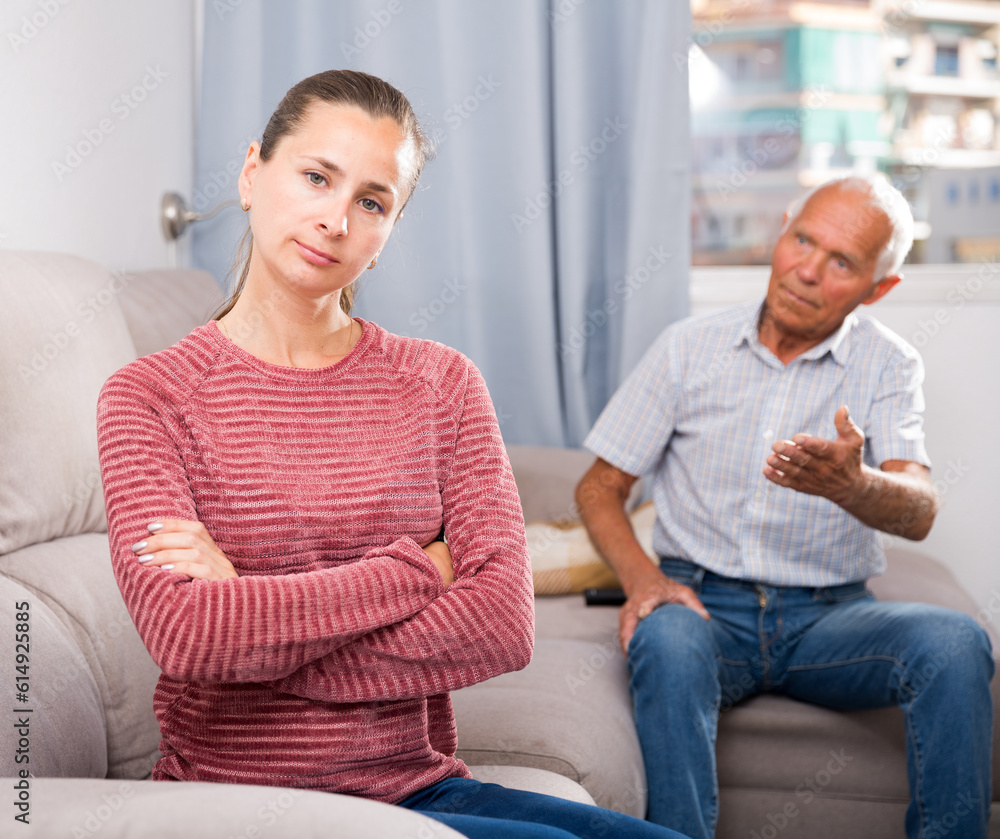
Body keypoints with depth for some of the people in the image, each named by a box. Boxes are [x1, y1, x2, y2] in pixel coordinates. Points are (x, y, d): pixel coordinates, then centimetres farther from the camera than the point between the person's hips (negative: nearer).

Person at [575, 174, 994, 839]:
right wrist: (642, 579, -13)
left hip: (828, 616, 1)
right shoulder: (689, 347, 3)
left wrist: (850, 484, -38)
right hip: (706, 603, 0)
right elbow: (599, 488, 7)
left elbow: (918, 514, -14)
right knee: (667, 640, -35)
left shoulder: (888, 365, 2)